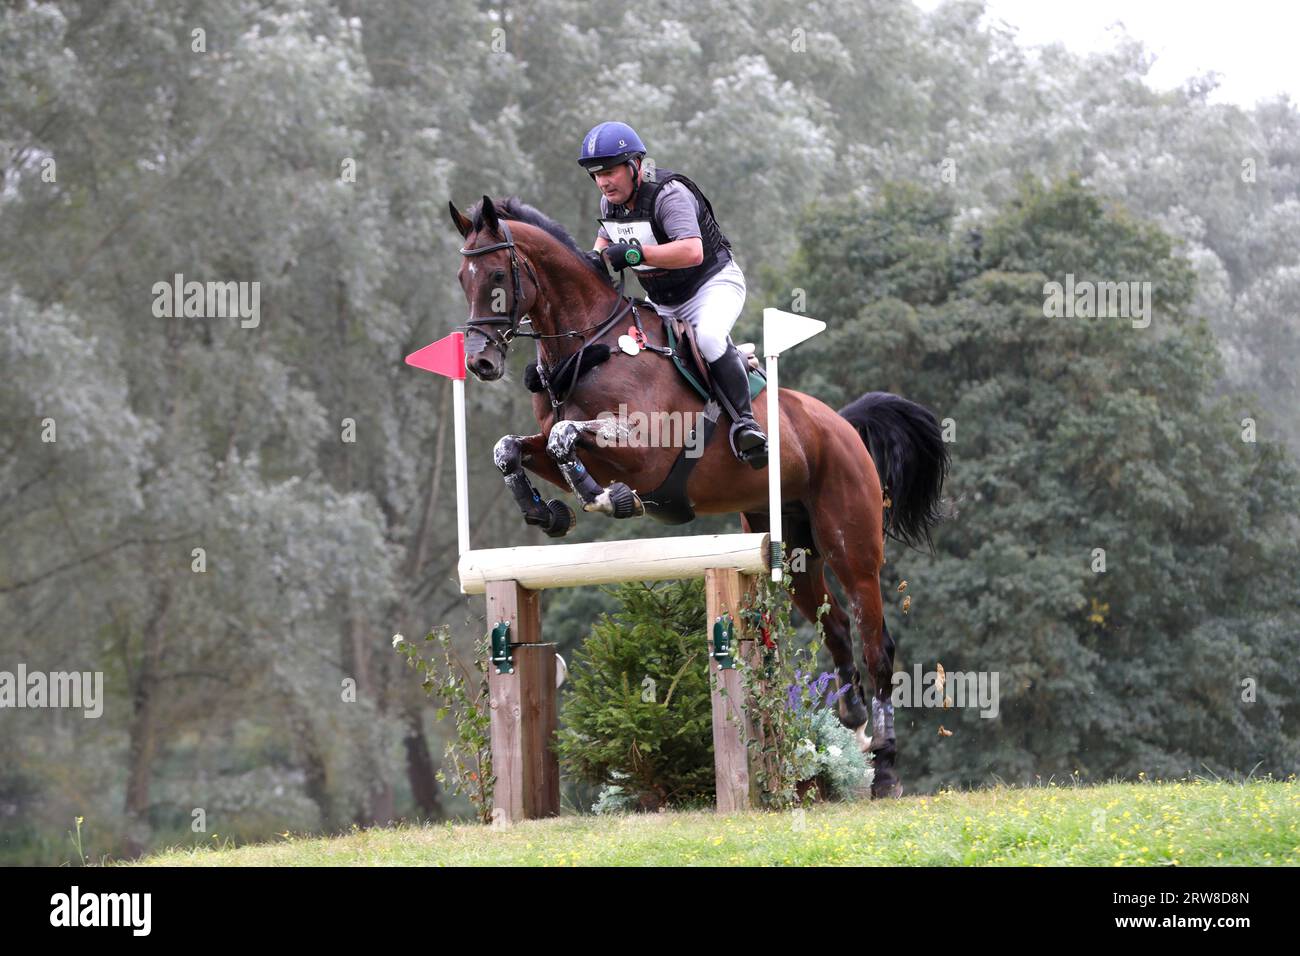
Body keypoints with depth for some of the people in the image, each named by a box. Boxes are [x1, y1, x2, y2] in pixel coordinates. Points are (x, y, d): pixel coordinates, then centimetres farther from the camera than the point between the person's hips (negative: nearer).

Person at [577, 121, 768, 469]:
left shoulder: (669, 194, -27)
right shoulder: (610, 203, -1)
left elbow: (691, 252, -41)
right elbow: (607, 237, 23)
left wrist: (633, 253, -47)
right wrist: (596, 258, 0)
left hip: (713, 283, -9)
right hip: (662, 302, 9)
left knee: (709, 336, -37)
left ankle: (743, 421, -34)